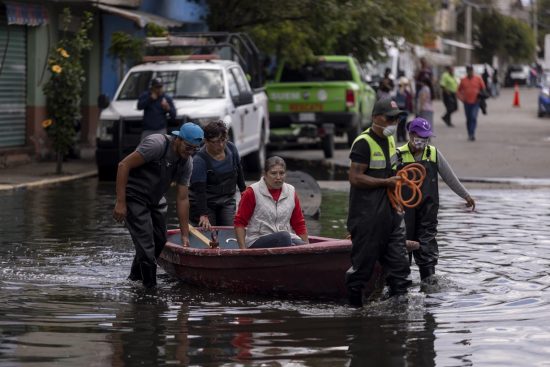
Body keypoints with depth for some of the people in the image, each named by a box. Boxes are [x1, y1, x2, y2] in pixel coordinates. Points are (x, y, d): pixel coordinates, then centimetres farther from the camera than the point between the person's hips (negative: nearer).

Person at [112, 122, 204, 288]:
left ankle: (136, 276, 33)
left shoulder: (187, 163, -3)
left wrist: (185, 234, 1)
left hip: (155, 200, 8)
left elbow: (182, 199, 2)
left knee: (160, 241, 13)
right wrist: (120, 202, -26)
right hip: (134, 197, -8)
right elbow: (124, 165, -26)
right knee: (146, 245, -14)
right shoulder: (157, 144, -26)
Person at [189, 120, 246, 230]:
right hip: (205, 203, -5)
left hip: (227, 201, 5)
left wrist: (244, 191, 19)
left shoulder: (231, 148, -5)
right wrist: (203, 215, -32)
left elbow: (239, 170, 14)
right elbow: (199, 189, -26)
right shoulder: (200, 160, -21)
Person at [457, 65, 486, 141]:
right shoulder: (463, 80, 5)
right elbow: (458, 91, 13)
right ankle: (470, 135, 17)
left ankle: (472, 134, -20)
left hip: (475, 102, -2)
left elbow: (483, 89, 7)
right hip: (467, 103, 2)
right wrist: (461, 98, -1)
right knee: (468, 119, 8)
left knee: (474, 118, -17)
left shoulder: (478, 79, 1)